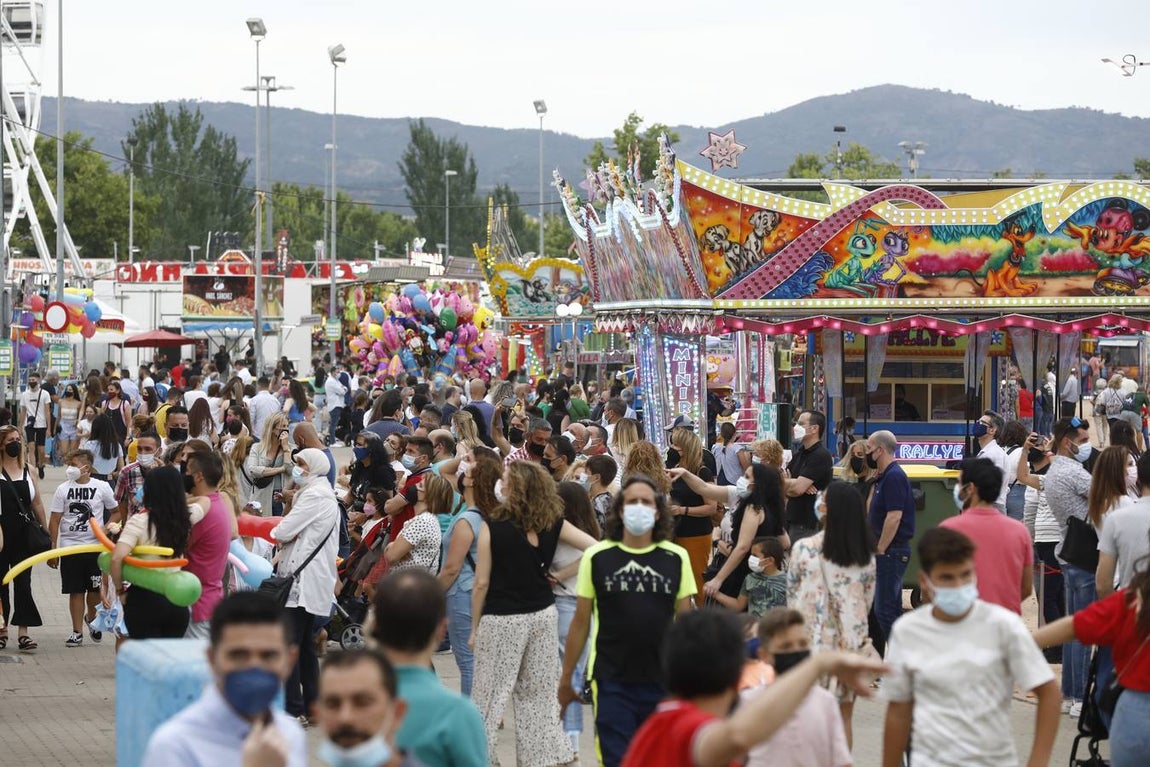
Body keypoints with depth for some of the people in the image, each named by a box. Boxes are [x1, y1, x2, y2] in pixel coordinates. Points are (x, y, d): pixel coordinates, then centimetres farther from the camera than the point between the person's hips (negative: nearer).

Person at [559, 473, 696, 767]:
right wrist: (565, 678, 7)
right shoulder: (597, 557, 0)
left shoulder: (676, 558, 3)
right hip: (611, 681, -2)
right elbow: (581, 622, 5)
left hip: (662, 680, 2)